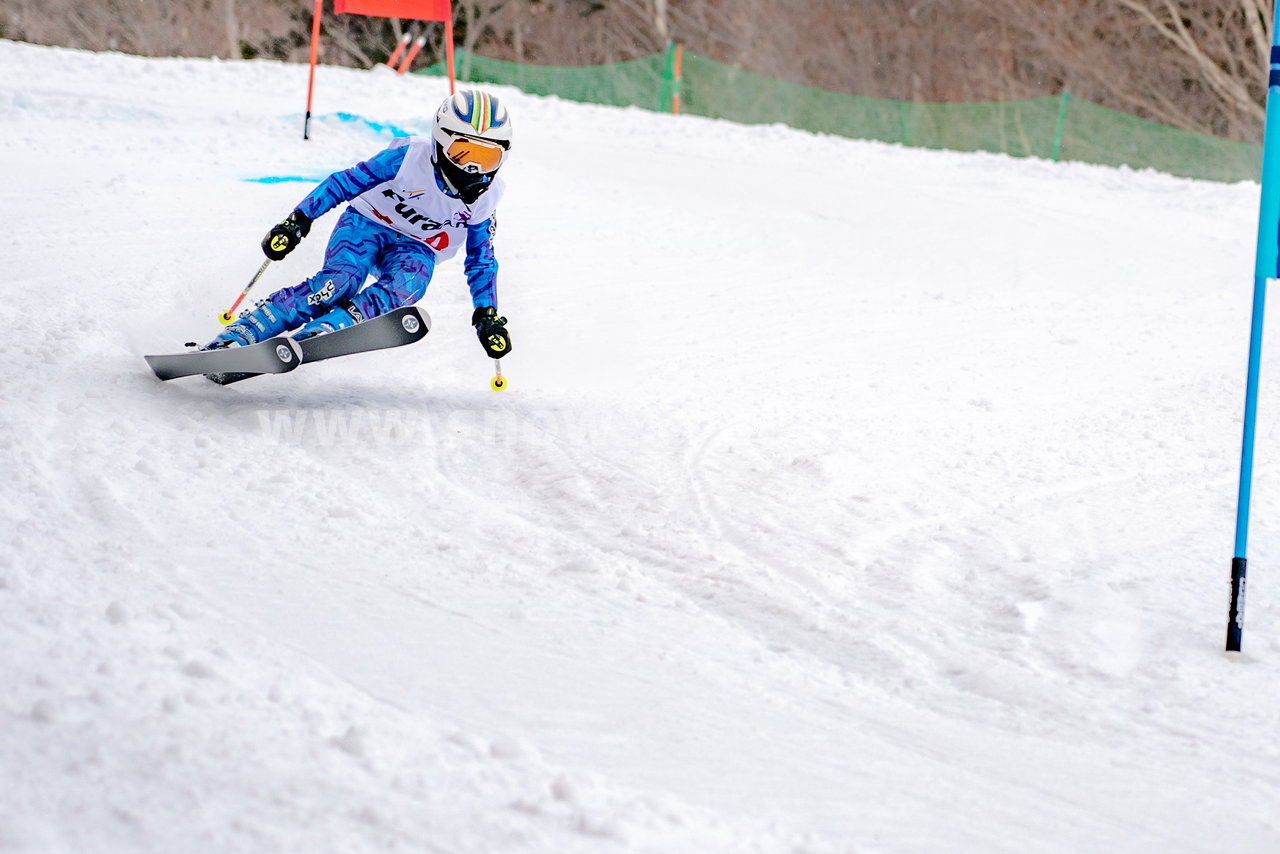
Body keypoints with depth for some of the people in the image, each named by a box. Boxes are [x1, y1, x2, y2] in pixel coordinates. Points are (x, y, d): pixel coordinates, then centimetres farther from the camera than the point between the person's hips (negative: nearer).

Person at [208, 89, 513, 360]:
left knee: (399, 291, -33)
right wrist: (298, 221, -21)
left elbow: (481, 261, 7)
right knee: (338, 283, -32)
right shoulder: (410, 157, -20)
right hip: (367, 224, -3)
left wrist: (487, 316, 1)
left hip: (415, 248, 3)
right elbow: (345, 183, -15)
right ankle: (234, 338, -37)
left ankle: (309, 339, -50)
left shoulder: (483, 197, -6)